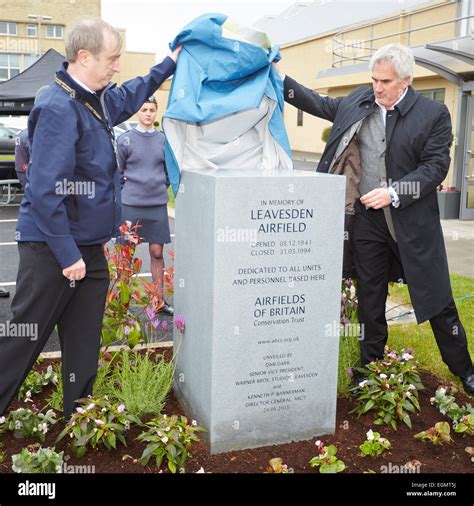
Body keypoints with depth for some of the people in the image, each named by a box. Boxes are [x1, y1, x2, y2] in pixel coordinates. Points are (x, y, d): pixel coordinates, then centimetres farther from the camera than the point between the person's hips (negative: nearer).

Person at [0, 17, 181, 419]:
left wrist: (170, 64, 33)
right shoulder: (59, 108, -19)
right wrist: (68, 255, -22)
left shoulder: (99, 100, 9)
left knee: (85, 342, 14)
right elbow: (45, 190, -24)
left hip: (88, 247, 9)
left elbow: (129, 97, 34)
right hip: (52, 250, -9)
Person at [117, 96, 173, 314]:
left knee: (157, 253, 6)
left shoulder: (164, 140, 8)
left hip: (158, 205, 2)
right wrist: (125, 191, 1)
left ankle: (160, 299, 15)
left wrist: (161, 188, 8)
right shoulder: (125, 140, 0)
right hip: (130, 205, -2)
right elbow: (118, 172, 5)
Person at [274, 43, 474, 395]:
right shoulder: (359, 101, 6)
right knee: (370, 299, 13)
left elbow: (436, 165, -10)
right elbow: (322, 105, 20)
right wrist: (282, 80, 15)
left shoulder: (434, 114, -7)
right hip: (367, 219, 4)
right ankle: (370, 367, 30)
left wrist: (394, 192, -21)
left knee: (437, 300, 5)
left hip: (412, 220, -3)